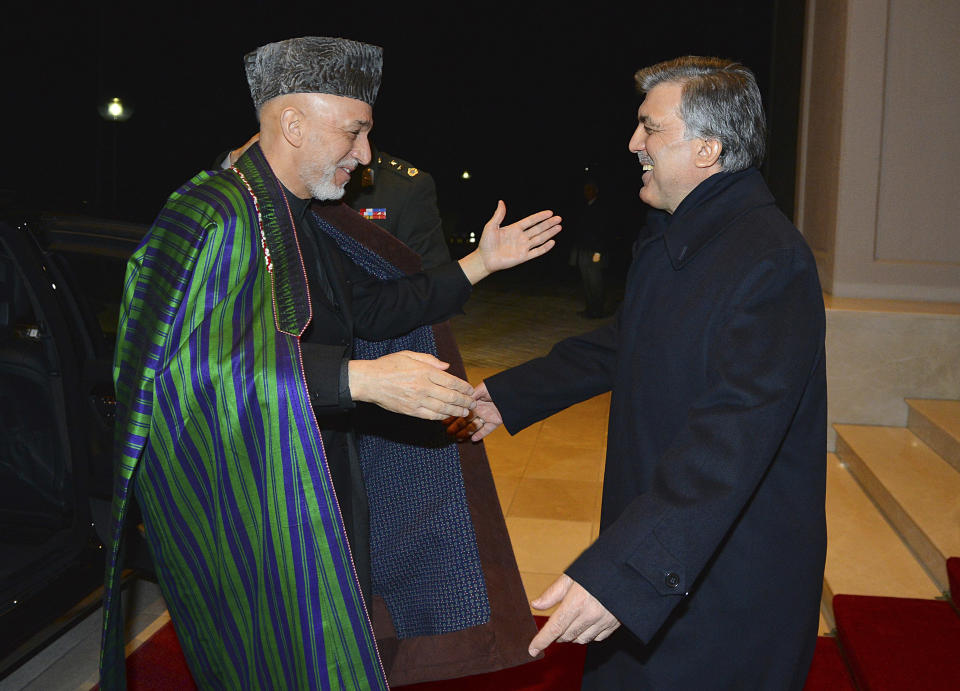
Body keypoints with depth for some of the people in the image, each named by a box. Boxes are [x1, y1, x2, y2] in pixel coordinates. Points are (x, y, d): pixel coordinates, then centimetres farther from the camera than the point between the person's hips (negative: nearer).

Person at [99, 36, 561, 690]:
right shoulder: (212, 217, -21)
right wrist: (359, 378, -37)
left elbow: (373, 310, 16)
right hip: (243, 507, -9)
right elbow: (196, 363, -33)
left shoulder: (309, 221, 10)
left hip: (321, 487, 9)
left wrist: (480, 263, 11)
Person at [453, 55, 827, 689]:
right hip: (653, 533, 9)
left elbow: (733, 435, -35)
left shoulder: (772, 262, -26)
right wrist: (506, 396, 23)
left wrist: (622, 573, -42)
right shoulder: (669, 240, 8)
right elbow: (619, 347, 21)